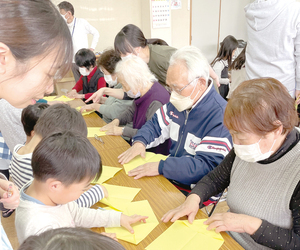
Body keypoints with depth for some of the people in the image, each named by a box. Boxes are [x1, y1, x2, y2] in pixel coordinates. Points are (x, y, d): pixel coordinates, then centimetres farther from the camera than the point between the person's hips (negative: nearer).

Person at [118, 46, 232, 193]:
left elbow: (206, 166, -26)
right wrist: (140, 142, -4)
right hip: (169, 178, 7)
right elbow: (156, 124, 17)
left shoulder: (220, 116, -22)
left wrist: (161, 167, -30)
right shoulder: (179, 102, 5)